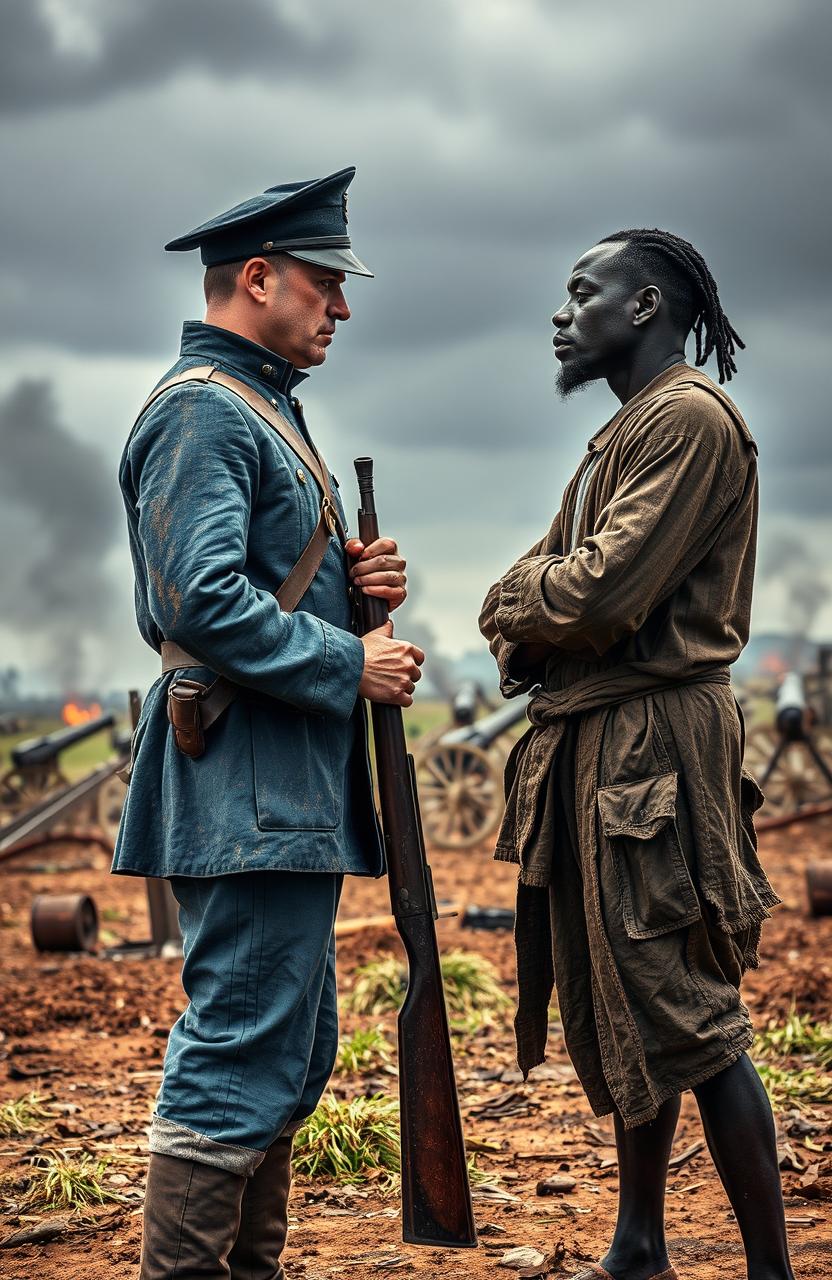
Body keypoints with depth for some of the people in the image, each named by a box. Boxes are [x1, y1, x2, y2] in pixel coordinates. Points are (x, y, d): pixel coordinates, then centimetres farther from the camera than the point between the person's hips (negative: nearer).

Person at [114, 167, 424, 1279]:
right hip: (250, 785, -11)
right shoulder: (202, 409, -12)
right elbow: (203, 604, -23)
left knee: (289, 1054, 15)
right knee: (240, 1056, -9)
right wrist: (349, 664, -17)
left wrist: (356, 581, 7)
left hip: (293, 789, 11)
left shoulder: (263, 408, 21)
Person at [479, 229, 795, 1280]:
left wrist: (525, 596, -2)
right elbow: (511, 605, 16)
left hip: (651, 741, -10)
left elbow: (603, 593, -22)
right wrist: (536, 626, -6)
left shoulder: (690, 419, -11)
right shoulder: (621, 434, 21)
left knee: (688, 1016, -9)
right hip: (588, 743, 10)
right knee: (614, 1009, 14)